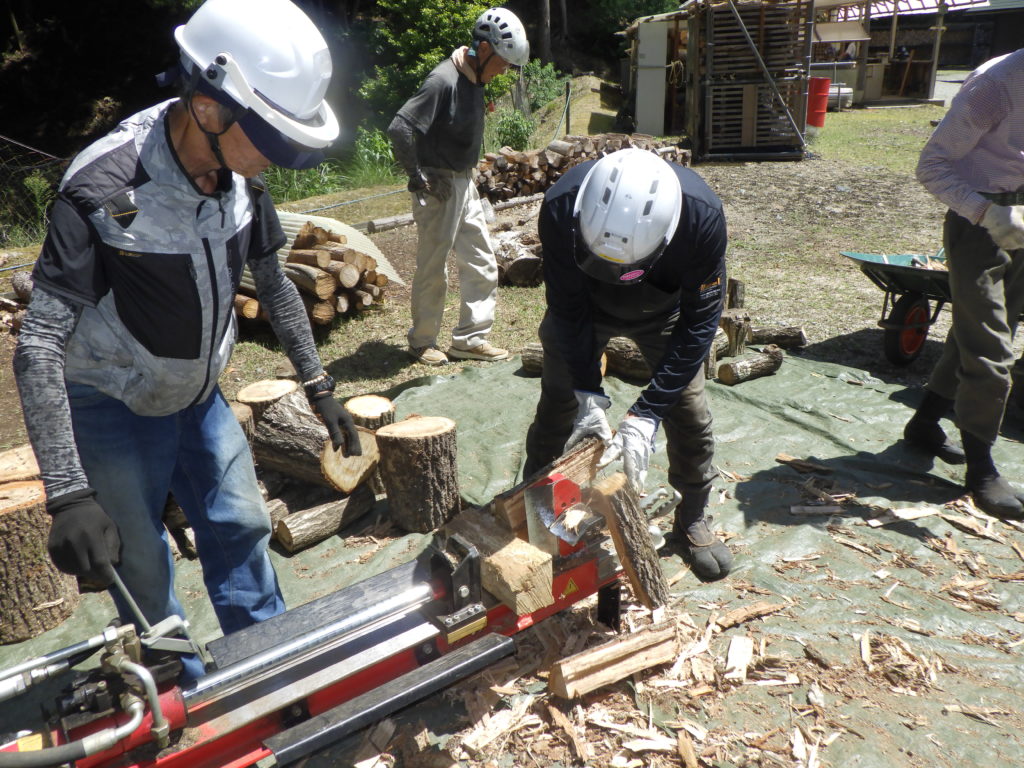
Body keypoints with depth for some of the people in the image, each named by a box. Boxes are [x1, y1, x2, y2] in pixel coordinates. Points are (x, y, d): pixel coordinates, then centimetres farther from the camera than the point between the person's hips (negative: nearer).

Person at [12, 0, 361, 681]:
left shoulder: (239, 178, -13)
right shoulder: (105, 189, -31)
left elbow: (274, 285, 3)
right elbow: (39, 347, -29)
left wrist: (319, 386, 3)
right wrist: (68, 496, -33)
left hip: (199, 393, 6)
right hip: (114, 408, -5)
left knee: (240, 525, 12)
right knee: (140, 565, 7)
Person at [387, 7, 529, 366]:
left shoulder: (474, 81, 8)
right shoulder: (443, 80, -19)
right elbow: (399, 128, -25)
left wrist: (467, 175, 13)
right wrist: (419, 178, -18)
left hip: (464, 184, 9)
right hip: (439, 188, -9)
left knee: (482, 265, 10)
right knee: (432, 269, 3)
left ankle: (470, 339, 20)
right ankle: (422, 343, 18)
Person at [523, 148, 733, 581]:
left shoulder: (703, 216, -39)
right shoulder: (561, 208, -38)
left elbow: (698, 323, -31)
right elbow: (568, 308, -25)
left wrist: (644, 416, -34)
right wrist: (588, 395, -29)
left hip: (665, 313, 0)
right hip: (585, 306, 0)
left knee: (688, 413, -3)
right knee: (557, 407, 1)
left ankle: (693, 520, 20)